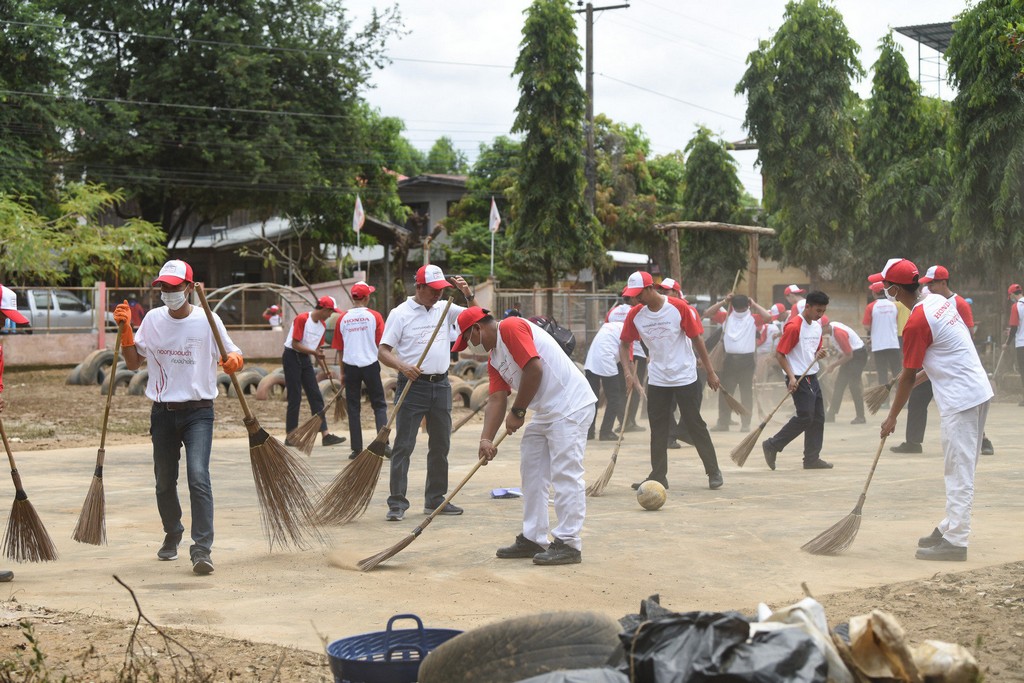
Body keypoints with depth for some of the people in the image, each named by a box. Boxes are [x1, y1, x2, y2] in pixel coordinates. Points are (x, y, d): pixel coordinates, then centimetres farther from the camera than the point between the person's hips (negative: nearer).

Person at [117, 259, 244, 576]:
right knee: (164, 481, 13)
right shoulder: (153, 319, 5)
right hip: (162, 413, 4)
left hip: (198, 412, -4)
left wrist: (234, 360, -24)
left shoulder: (207, 320, -5)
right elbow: (133, 362, 11)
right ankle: (172, 535, 37)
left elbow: (234, 356, -1)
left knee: (198, 477, -19)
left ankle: (201, 549, -19)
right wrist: (125, 330, -3)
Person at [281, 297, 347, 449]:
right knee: (295, 398, -6)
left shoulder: (322, 325, 8)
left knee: (316, 396, 2)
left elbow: (317, 349, 12)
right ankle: (290, 436, 2)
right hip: (292, 358, -8)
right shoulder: (302, 319, -15)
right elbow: (295, 344, -18)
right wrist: (314, 352, -21)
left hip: (306, 359, 8)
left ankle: (325, 435, 2)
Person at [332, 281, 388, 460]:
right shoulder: (374, 316, -5)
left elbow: (339, 349, 6)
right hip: (370, 365, -2)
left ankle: (357, 449, 6)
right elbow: (381, 344, -7)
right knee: (379, 405, 7)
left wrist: (342, 373, 14)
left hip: (350, 366, 2)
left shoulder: (343, 318, 2)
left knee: (353, 408, 8)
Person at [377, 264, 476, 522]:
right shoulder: (400, 313, -5)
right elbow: (383, 351, -7)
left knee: (441, 445, 11)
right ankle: (397, 503, -5)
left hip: (441, 385, 6)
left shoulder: (445, 309, 9)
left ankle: (435, 500, 22)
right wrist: (402, 366, -26)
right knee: (403, 445, -7)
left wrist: (469, 295, -5)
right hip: (412, 385, -6)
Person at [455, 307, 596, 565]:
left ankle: (568, 544, -10)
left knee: (565, 474, -11)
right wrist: (486, 439, -5)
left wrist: (517, 411, -12)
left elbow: (534, 369, -21)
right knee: (532, 474, 13)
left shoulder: (510, 328, -12)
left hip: (571, 407, -11)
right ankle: (533, 539, 20)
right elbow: (496, 400, 9)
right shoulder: (493, 359, 16)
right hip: (544, 413, 11)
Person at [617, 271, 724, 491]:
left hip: (685, 377, -4)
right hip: (657, 380, 4)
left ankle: (713, 472, 11)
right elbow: (624, 344, 7)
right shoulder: (635, 315, -4)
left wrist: (710, 373, -6)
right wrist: (628, 372, -7)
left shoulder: (679, 308, -14)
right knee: (657, 429, 4)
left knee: (695, 425, 1)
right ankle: (658, 476, 11)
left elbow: (697, 339, -8)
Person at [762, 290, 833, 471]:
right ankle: (772, 445, 1)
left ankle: (812, 459, 11)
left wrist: (819, 354, 0)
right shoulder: (794, 326, -15)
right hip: (798, 379, -8)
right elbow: (779, 354, -14)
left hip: (812, 377, 8)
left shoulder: (817, 326, 12)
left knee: (818, 418, 6)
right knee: (805, 417, -11)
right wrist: (791, 377, -21)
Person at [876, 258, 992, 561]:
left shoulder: (916, 323, -18)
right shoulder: (939, 300, 8)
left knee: (959, 471, -8)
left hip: (960, 400, -10)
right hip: (979, 391, 10)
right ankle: (950, 528, 24)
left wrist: (892, 417, -1)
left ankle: (955, 542, -7)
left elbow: (908, 377, -11)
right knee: (962, 467, 15)